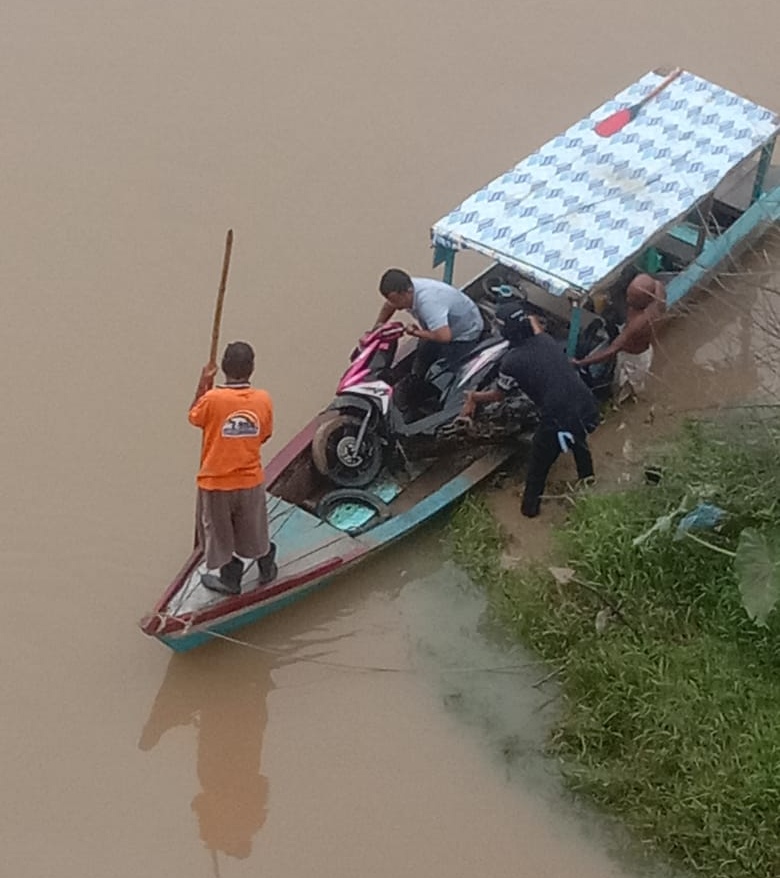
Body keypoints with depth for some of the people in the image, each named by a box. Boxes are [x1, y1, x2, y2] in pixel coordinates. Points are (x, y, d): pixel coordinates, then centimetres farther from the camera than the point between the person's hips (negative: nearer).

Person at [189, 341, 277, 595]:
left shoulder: (212, 398, -23)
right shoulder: (263, 400, -14)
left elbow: (194, 417, -2)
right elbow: (263, 435, 0)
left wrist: (203, 384, 3)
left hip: (215, 481, -3)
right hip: (251, 479, 3)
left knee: (219, 530, 19)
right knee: (253, 527, 25)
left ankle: (229, 576, 34)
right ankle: (265, 567, 45)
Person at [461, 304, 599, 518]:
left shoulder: (511, 362, -11)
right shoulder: (546, 340, 6)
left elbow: (497, 395, 8)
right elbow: (534, 323, 33)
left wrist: (473, 397, 26)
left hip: (559, 422, -6)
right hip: (588, 409, 6)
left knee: (538, 465, 23)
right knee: (578, 441, 40)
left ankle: (530, 506, 40)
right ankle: (587, 480, 61)